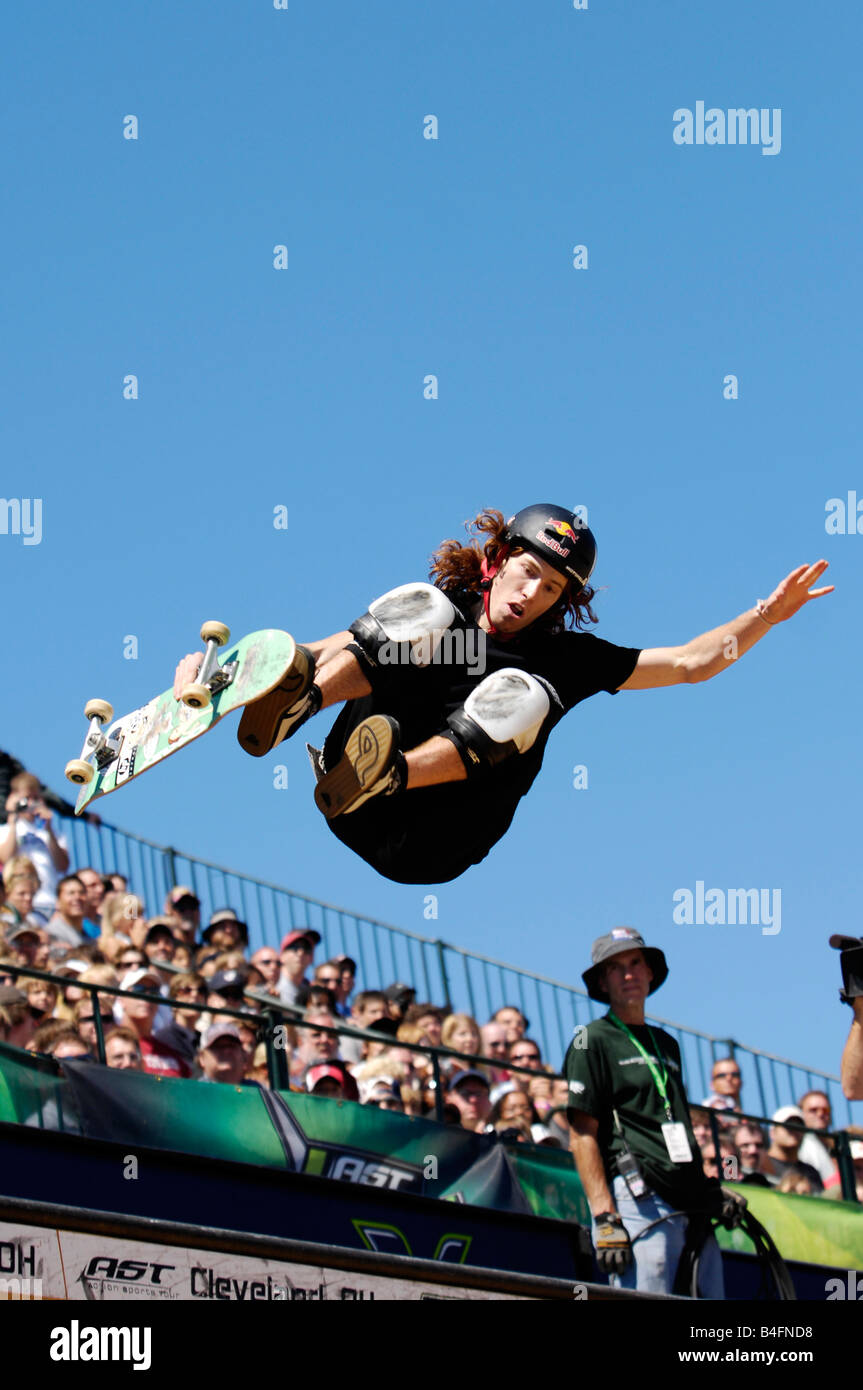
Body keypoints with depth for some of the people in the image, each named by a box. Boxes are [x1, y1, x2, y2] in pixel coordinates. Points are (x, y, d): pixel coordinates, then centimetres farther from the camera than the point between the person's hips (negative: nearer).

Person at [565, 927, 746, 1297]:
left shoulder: (666, 1044, 24)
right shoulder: (593, 1040, 2)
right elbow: (582, 1135, -6)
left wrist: (711, 1189, 14)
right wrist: (604, 1218, -15)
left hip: (691, 1207, 7)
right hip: (638, 1199, -7)